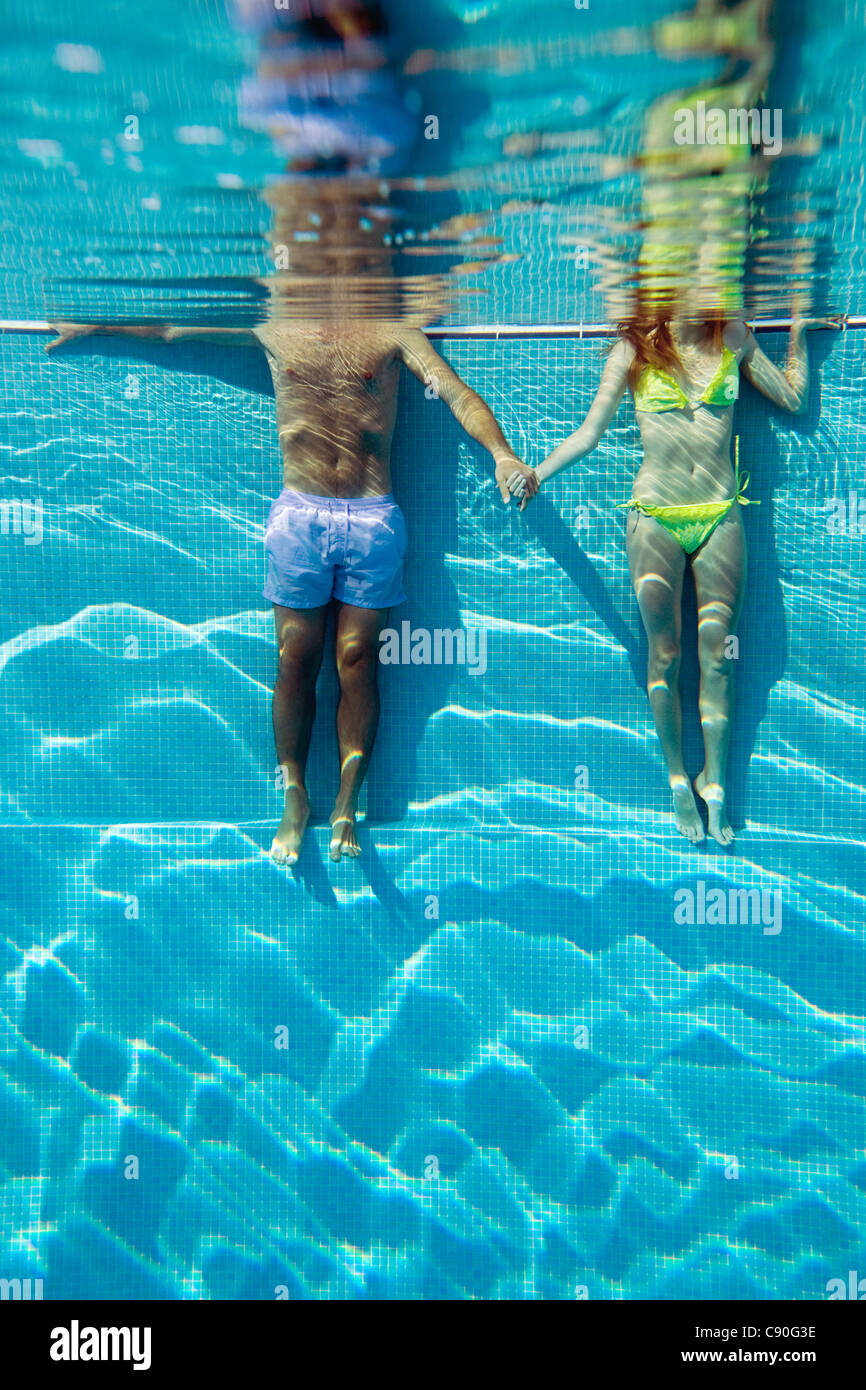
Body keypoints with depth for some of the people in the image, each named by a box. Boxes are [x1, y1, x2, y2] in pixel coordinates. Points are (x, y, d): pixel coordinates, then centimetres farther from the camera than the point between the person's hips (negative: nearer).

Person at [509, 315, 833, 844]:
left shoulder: (735, 338, 6)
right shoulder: (635, 350, 0)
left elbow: (792, 398, 15)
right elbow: (589, 433, -3)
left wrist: (799, 331, 10)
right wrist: (535, 473, -14)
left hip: (721, 517, 2)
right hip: (656, 521, -2)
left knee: (717, 655, 4)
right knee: (665, 654, 2)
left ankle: (715, 783, 16)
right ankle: (679, 780, 18)